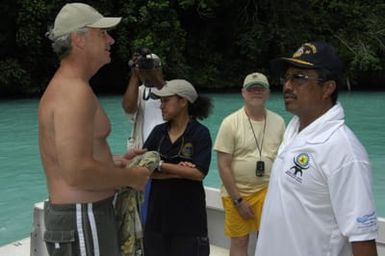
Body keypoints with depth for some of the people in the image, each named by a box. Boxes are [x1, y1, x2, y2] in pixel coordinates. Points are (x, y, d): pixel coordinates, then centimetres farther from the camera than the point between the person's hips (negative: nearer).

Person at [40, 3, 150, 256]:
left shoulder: (64, 86, 14)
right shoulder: (75, 90, -20)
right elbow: (77, 173, -27)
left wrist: (117, 162, 14)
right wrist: (131, 177, -12)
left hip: (87, 214, 10)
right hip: (82, 221, -10)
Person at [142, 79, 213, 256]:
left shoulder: (200, 133, -8)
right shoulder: (158, 132, 5)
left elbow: (198, 173, -17)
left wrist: (160, 165, -15)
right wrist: (177, 172, -16)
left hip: (188, 216, -4)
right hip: (158, 212, 4)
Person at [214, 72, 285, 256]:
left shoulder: (278, 122, 3)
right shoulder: (231, 122, -8)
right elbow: (223, 166, -9)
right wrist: (238, 200, -10)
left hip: (267, 191, 2)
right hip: (236, 192, -2)